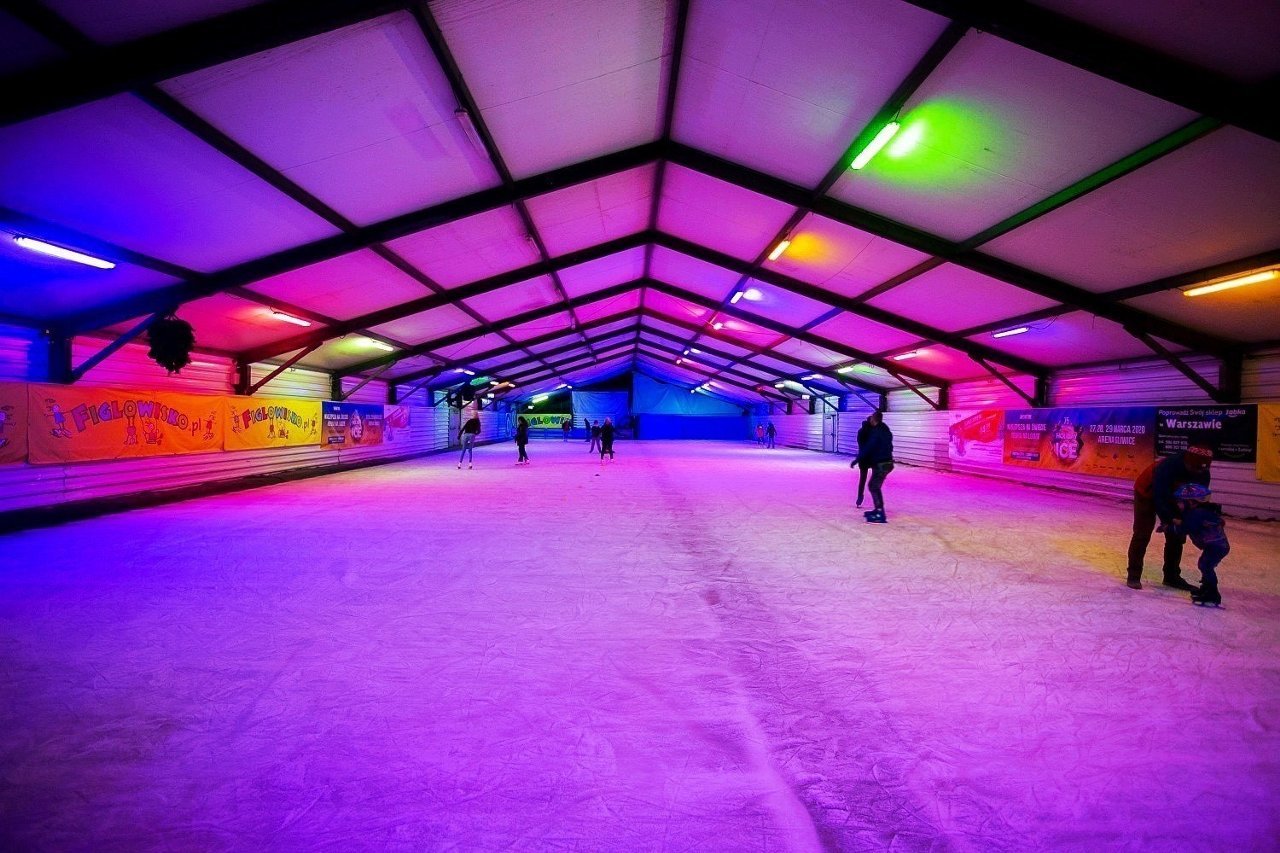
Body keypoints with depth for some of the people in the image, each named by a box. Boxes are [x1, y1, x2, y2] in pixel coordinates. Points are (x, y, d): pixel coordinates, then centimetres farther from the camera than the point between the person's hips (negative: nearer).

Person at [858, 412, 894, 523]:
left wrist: (858, 459, -10)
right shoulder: (885, 430, 14)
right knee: (875, 486, 18)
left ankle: (880, 514, -14)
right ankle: (879, 510, 23)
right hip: (886, 462, 10)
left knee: (873, 486, -8)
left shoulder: (876, 432, -15)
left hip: (881, 464, -10)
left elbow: (868, 447, -18)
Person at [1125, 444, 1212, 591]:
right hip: (1148, 494, -7)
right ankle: (1134, 575, -3)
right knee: (1142, 534, -9)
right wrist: (1170, 522, -36)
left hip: (1172, 497, 7)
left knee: (1177, 535, 5)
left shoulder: (1203, 474, -18)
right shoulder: (1167, 467, -39)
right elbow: (1159, 498, -37)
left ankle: (1172, 575, 18)